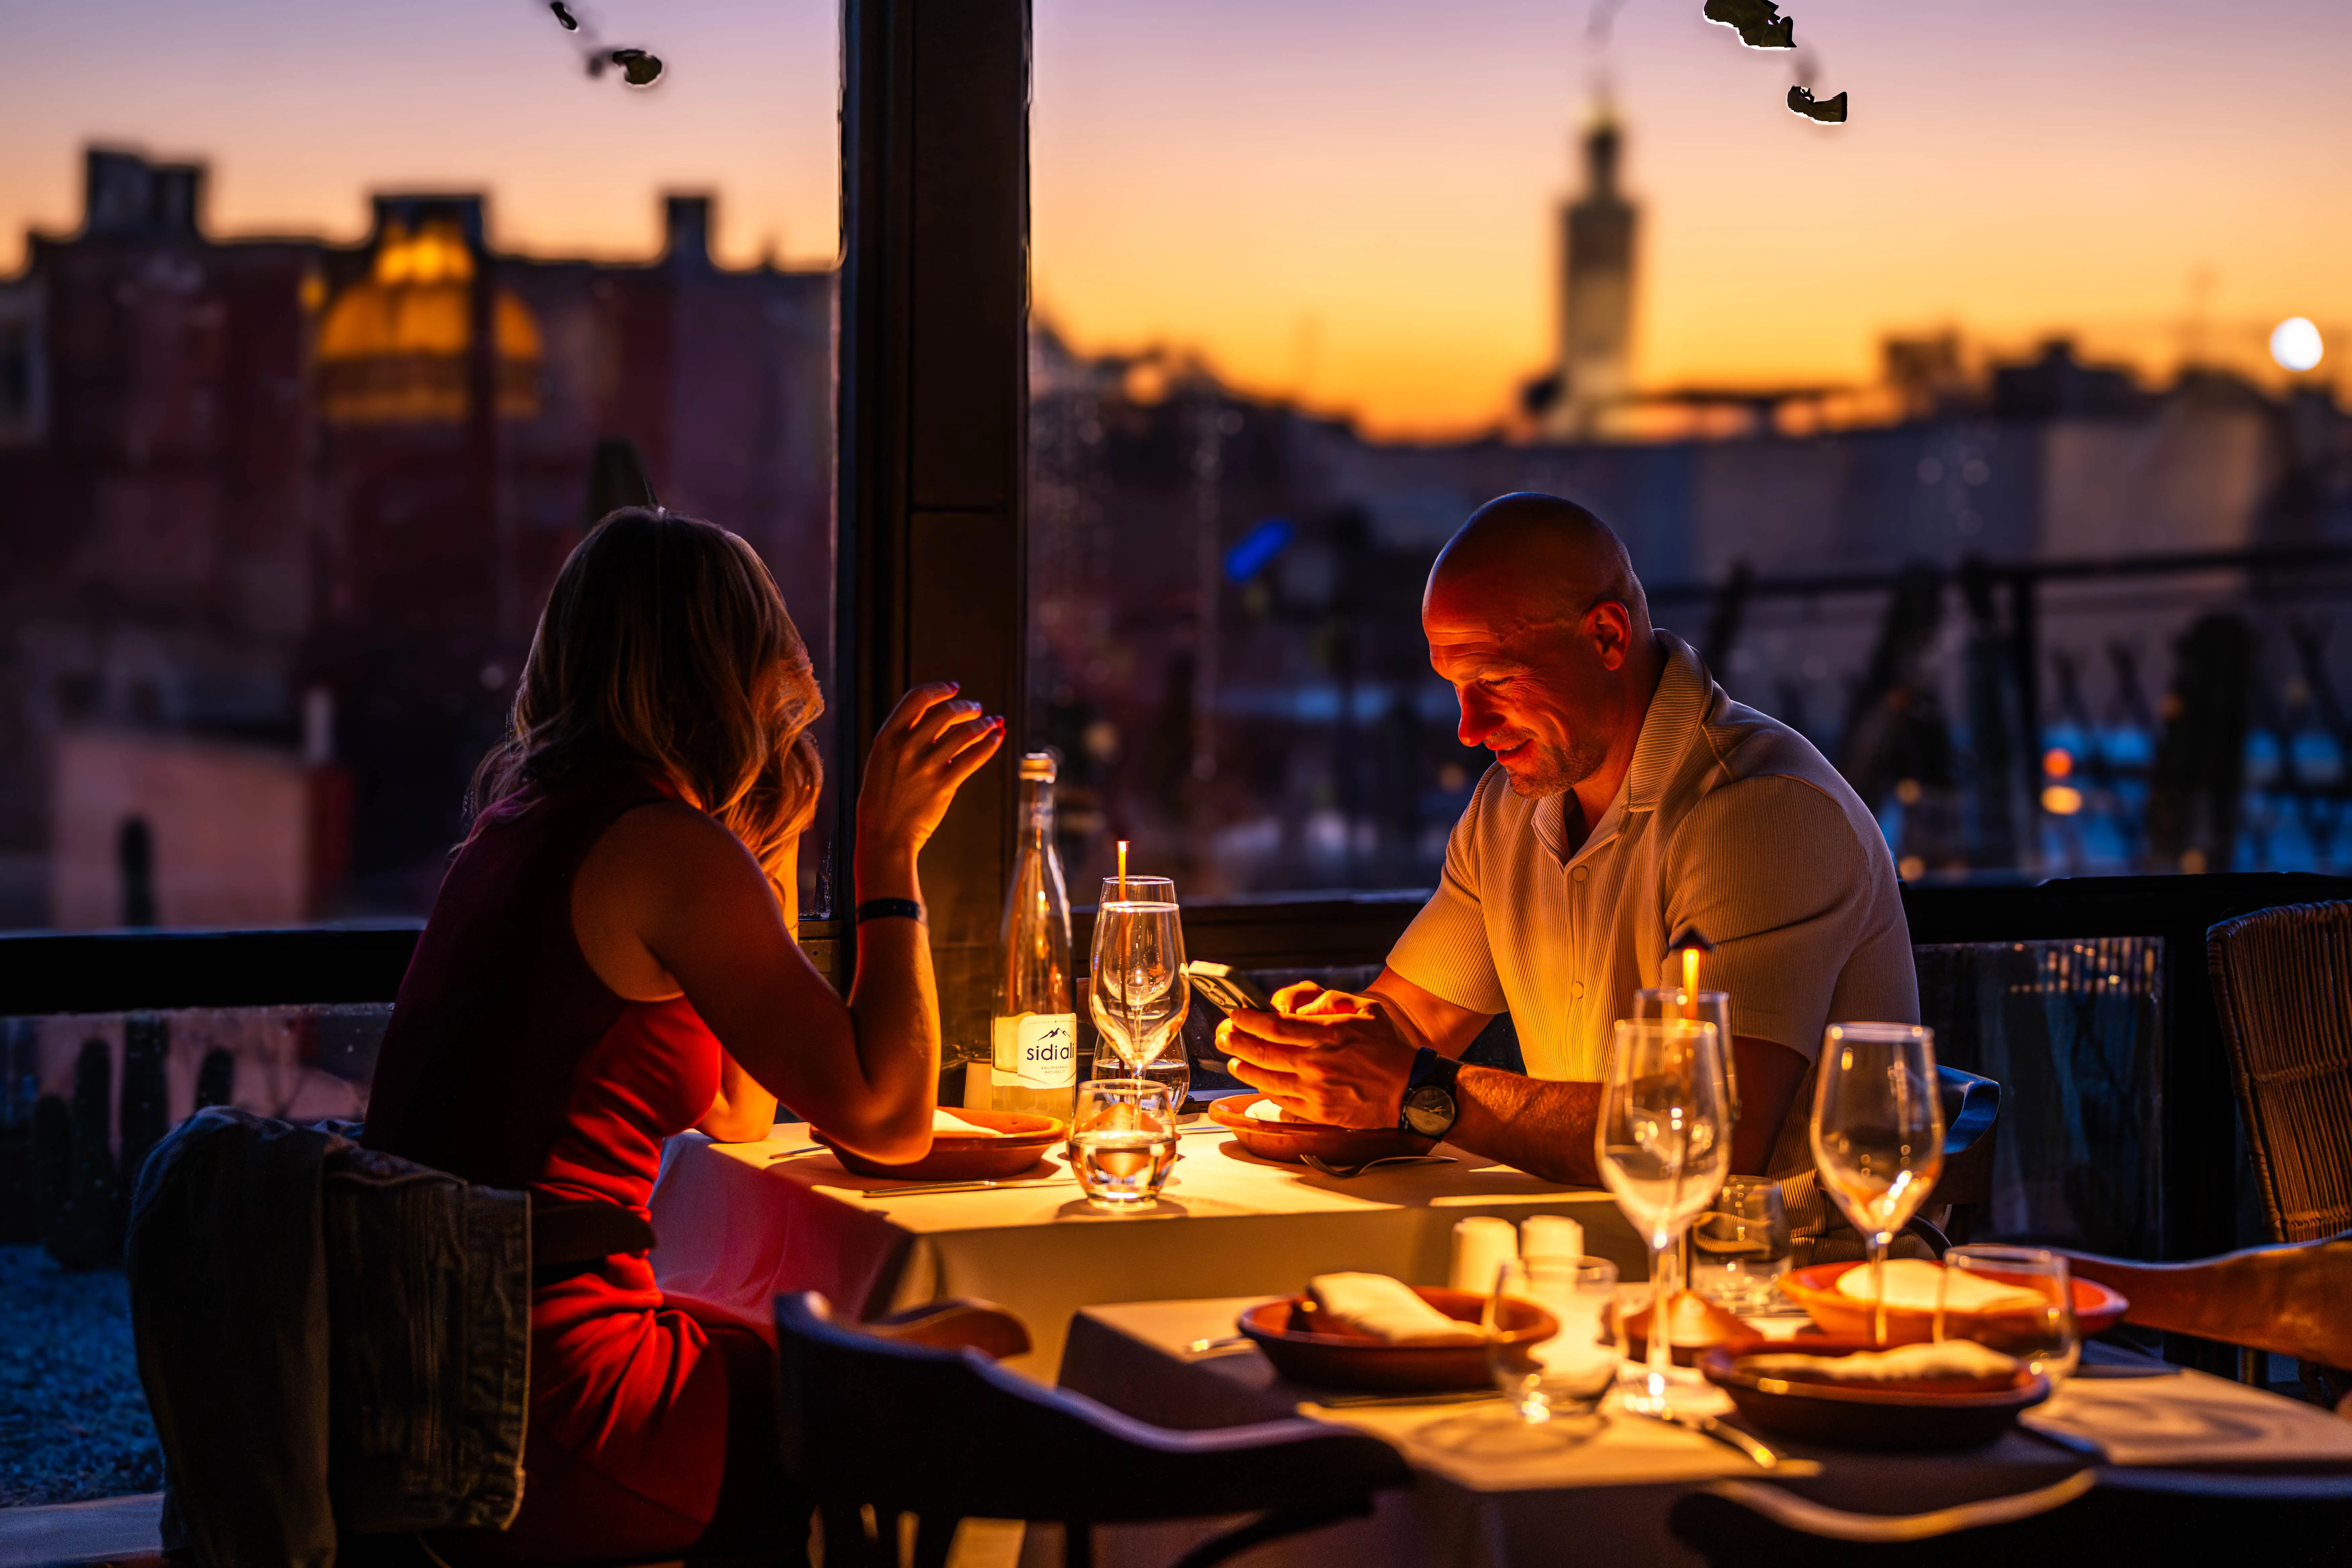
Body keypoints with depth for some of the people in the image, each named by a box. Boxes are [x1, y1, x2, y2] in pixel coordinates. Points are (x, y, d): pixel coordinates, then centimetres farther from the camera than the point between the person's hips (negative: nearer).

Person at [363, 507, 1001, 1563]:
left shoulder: (521, 824, 13)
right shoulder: (667, 845, -14)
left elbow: (739, 1112, 19)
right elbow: (887, 1121, -13)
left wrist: (775, 843, 21)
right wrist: (889, 848, -6)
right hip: (541, 1429, -9)